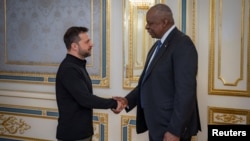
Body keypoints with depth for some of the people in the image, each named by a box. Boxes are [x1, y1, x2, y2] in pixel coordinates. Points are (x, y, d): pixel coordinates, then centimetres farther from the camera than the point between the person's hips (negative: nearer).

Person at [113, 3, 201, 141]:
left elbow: (185, 91, -22)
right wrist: (128, 100, 2)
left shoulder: (182, 44, -16)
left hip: (171, 127, -8)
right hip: (157, 124, 8)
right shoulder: (158, 45, 12)